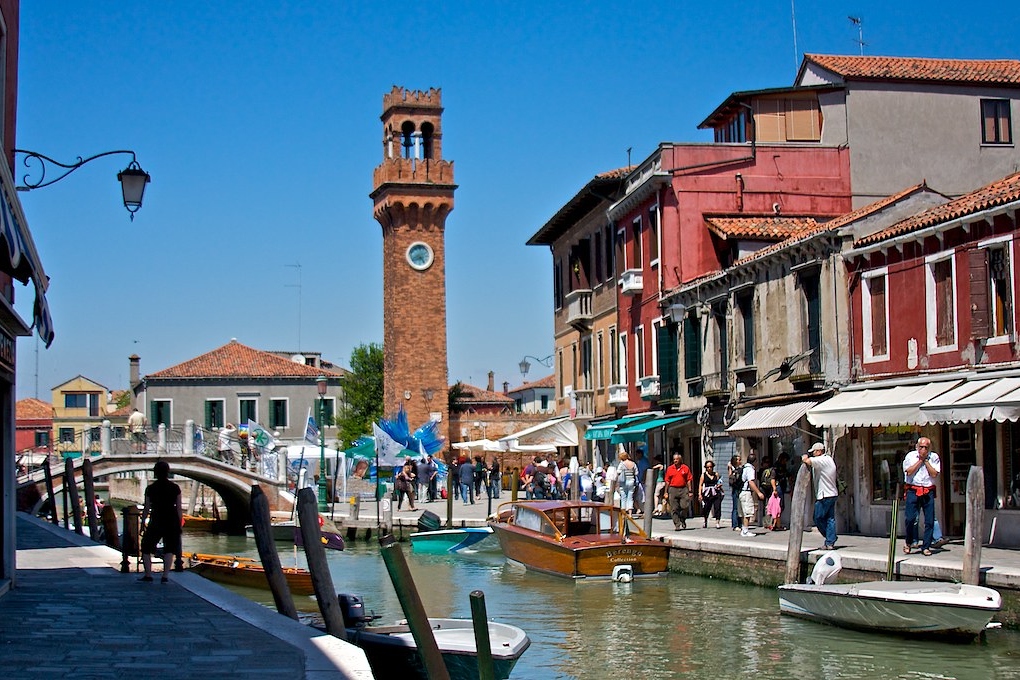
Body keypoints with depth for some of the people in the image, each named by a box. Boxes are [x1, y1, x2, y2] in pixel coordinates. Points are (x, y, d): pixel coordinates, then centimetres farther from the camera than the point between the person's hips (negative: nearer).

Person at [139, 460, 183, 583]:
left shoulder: (150, 489, -4)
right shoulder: (175, 488, -2)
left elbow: (146, 508, -2)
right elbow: (179, 508, -1)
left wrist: (143, 522, 8)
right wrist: (180, 523, 7)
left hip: (156, 521, -1)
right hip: (172, 521, 1)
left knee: (147, 547, 14)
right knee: (169, 549, 9)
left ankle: (148, 574, 10)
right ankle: (165, 575, 1)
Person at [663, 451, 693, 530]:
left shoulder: (685, 468, 5)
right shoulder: (670, 469, 7)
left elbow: (688, 480, 5)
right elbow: (667, 481, 9)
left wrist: (690, 491, 0)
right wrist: (666, 492, 5)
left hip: (683, 489, -1)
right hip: (673, 489, 1)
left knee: (684, 506, -6)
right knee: (674, 509, -2)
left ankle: (683, 520, 21)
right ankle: (677, 524, 5)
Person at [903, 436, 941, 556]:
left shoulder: (934, 457, 5)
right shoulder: (910, 456, 4)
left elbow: (934, 474, -5)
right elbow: (909, 472, -8)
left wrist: (926, 460, -6)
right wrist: (920, 460, -6)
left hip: (928, 491, 1)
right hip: (913, 491, -1)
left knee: (929, 521, -1)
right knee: (910, 518, -8)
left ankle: (926, 547, 8)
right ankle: (909, 543, 14)